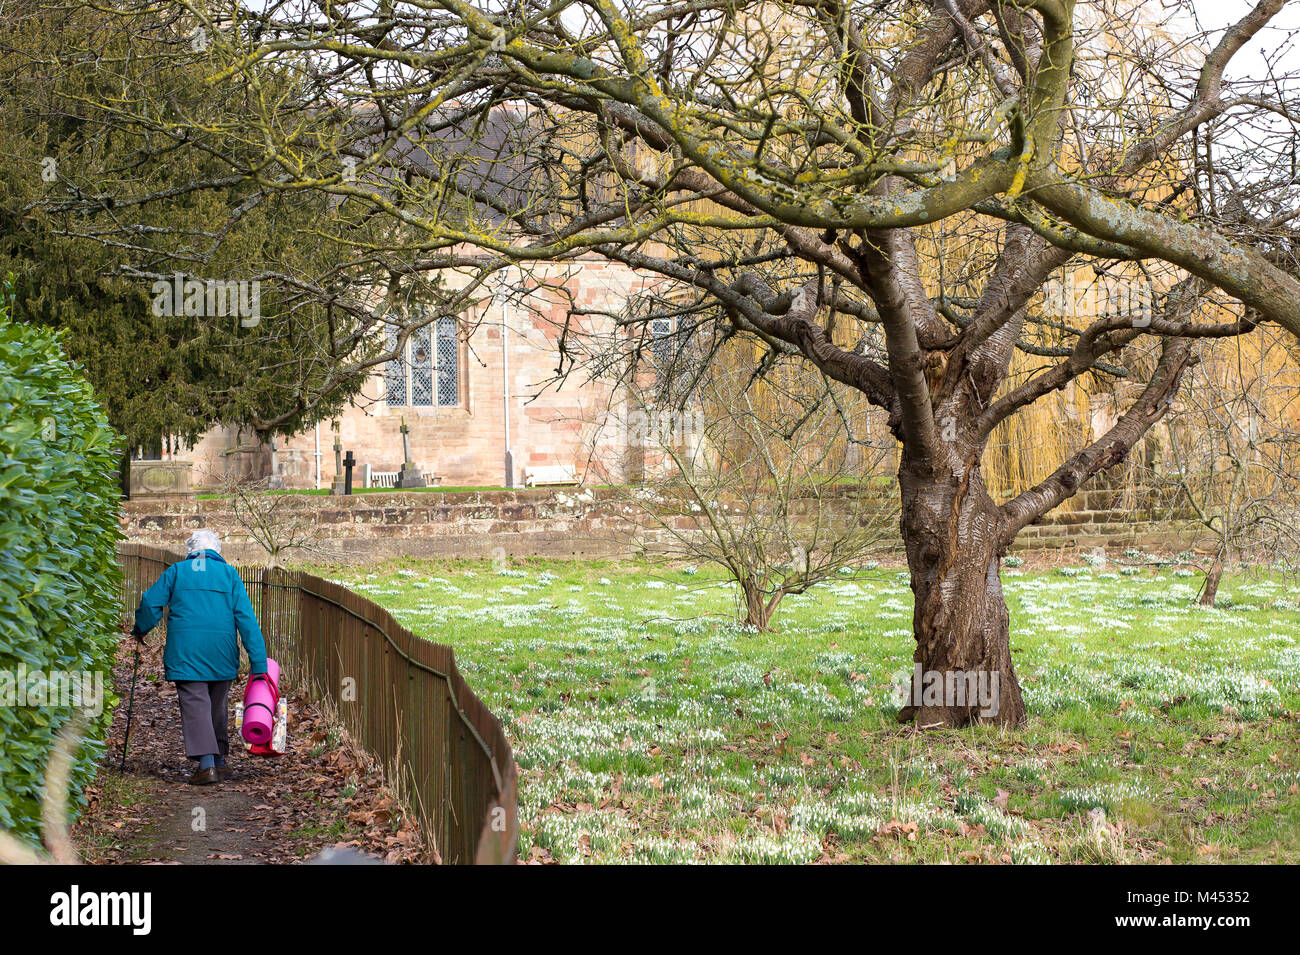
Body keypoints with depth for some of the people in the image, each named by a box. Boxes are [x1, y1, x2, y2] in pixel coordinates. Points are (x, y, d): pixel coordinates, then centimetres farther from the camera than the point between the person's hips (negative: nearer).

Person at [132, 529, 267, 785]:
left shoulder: (177, 571, 7)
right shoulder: (229, 574, 8)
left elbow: (150, 603, 4)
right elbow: (246, 618, 1)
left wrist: (140, 630, 25)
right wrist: (258, 663, 0)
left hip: (185, 652, -2)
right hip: (222, 654, 2)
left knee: (195, 705, -4)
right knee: (217, 706, 16)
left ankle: (207, 763, -17)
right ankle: (220, 761, 23)